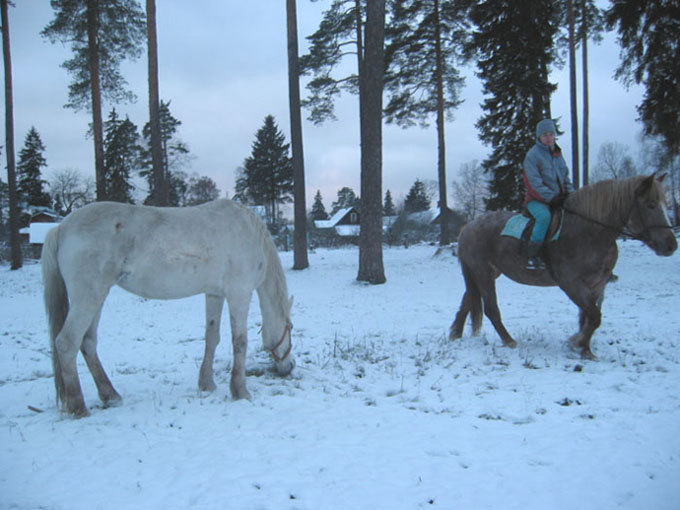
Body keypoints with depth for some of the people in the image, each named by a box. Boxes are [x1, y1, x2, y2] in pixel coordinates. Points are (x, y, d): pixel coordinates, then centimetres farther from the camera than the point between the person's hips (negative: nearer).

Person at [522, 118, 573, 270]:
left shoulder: (558, 154, 17)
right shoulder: (533, 155, -6)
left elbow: (565, 178, 22)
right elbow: (534, 183, -14)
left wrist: (571, 194, 4)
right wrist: (551, 198, -21)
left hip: (558, 198, 7)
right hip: (537, 200, -7)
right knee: (544, 216, -37)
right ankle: (532, 257, -34)